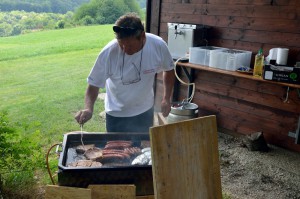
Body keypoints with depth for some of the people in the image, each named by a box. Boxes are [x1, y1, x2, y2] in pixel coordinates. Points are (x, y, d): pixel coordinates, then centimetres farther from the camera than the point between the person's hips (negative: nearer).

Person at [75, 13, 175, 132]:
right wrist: (88, 109, -33)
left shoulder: (158, 45, -21)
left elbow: (168, 70, -1)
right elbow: (94, 85, -17)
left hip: (145, 112, 2)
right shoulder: (108, 52, -26)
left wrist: (166, 99, -6)